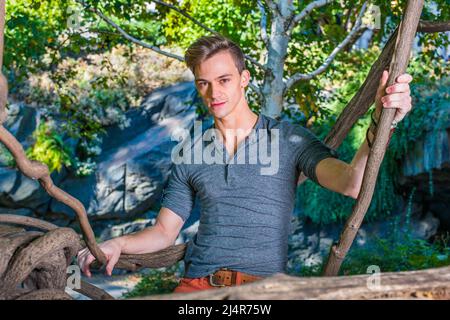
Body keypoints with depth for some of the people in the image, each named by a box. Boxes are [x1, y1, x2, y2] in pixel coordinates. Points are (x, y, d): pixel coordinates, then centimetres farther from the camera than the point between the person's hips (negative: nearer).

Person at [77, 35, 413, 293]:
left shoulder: (289, 138, 3)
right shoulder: (191, 155, 13)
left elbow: (351, 184, -12)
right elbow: (165, 232, 16)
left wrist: (380, 126, -29)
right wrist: (117, 245, -4)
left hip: (264, 280, -2)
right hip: (198, 281, 3)